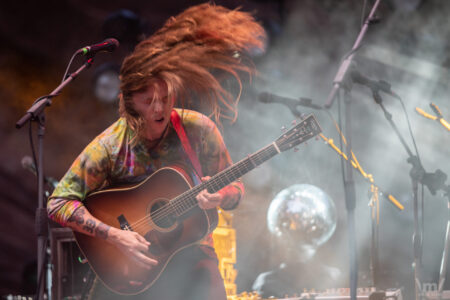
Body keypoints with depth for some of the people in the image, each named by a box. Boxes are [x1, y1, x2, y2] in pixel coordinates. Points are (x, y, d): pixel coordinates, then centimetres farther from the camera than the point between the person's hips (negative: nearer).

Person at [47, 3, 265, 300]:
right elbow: (59, 202, -12)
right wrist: (114, 235, -21)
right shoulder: (111, 145, -12)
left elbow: (234, 188, 4)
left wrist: (219, 197, -20)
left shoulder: (198, 130, -7)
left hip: (189, 249, 1)